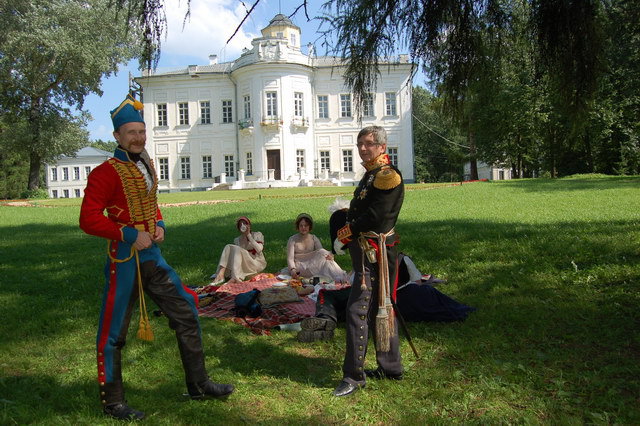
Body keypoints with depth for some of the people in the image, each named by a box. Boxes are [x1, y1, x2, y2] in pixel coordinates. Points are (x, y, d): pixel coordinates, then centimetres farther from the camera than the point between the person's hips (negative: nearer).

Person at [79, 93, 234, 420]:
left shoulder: (146, 167, 12)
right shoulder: (106, 173, -11)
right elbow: (88, 219, -16)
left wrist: (159, 226, 4)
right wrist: (130, 235, -20)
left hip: (153, 256, 8)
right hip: (124, 259, -8)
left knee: (186, 313, 10)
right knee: (114, 331, 3)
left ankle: (198, 385, 23)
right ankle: (112, 402, 22)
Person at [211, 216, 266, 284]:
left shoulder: (258, 235, 4)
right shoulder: (237, 240, 12)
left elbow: (259, 249, -15)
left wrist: (249, 235, -14)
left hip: (258, 263, -4)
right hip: (246, 266, 4)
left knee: (237, 249, -28)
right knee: (228, 247, -17)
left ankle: (235, 278, -46)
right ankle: (220, 275, -35)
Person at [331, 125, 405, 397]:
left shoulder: (387, 175, -14)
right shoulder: (371, 174, 17)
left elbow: (374, 217, -20)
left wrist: (343, 236, -12)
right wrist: (347, 212, 2)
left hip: (374, 255, -10)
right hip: (368, 252, 10)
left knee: (357, 310, -8)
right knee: (381, 310, 16)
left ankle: (354, 376, 1)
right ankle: (390, 368, 28)